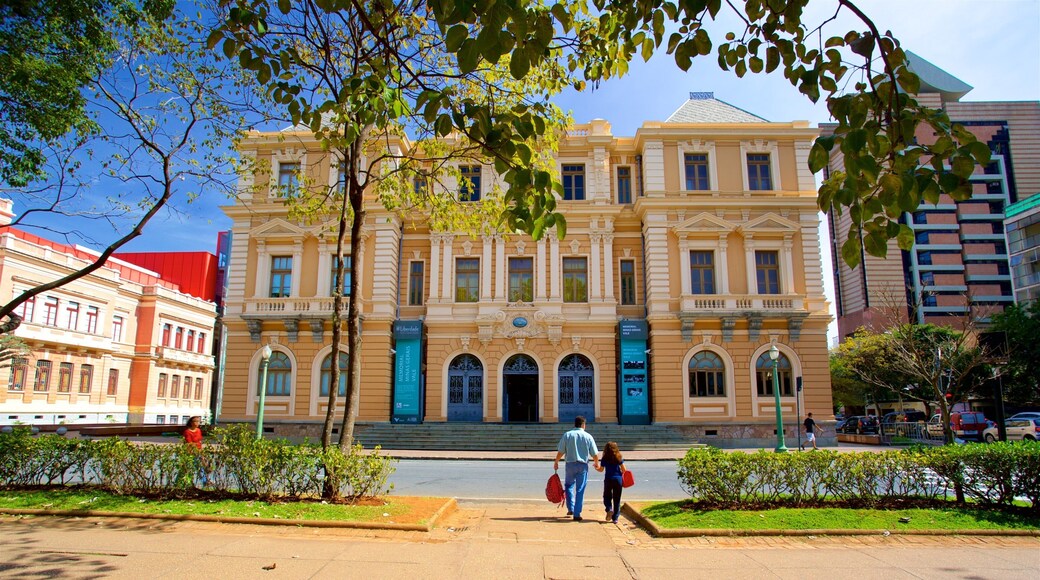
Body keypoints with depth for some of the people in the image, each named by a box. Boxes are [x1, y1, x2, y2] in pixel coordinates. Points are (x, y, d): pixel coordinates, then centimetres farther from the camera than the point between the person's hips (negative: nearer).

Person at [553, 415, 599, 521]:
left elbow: (560, 452, -3)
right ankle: (577, 514, 6)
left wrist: (556, 462, 12)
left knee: (568, 485, 20)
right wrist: (596, 463, 19)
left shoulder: (567, 435, -2)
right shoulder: (588, 436, -1)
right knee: (580, 490, 6)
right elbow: (595, 454, 1)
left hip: (570, 464, 0)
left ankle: (571, 509, 13)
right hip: (583, 465, 0)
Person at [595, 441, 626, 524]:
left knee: (607, 496, 16)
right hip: (618, 479, 1)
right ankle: (615, 518, 8)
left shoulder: (604, 459, -3)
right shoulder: (619, 458, -2)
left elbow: (601, 469, 9)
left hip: (608, 479, -1)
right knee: (617, 499, 8)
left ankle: (609, 509, -11)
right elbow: (624, 470, 1)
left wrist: (596, 467, 29)